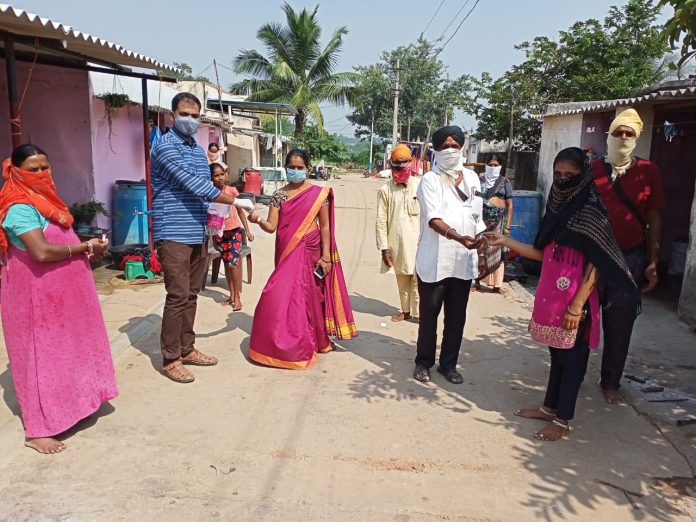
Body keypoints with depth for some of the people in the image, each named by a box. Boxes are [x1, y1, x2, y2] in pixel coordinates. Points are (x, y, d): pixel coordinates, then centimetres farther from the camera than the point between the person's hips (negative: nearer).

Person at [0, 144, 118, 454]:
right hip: (36, 296, -9)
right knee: (41, 356, -2)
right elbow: (42, 252, -30)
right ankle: (38, 430, 9)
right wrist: (85, 247, -18)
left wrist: (86, 251, 0)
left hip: (58, 293, 9)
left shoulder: (43, 200, 11)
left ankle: (69, 405, 33)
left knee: (63, 351, 18)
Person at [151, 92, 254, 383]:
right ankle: (170, 359, 5)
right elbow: (194, 185, -19)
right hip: (174, 234, -8)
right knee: (178, 296, -6)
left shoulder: (197, 149, 16)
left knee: (191, 294, 13)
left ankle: (186, 349, 24)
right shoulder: (166, 147, -11)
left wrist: (210, 223, 17)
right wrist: (235, 201, -16)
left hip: (197, 233, 8)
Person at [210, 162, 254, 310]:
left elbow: (240, 211, 0)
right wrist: (213, 238, 7)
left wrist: (247, 231, -4)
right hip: (220, 233, 3)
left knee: (233, 263, -10)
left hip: (234, 230, -3)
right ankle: (232, 295, 23)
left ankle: (237, 297, 0)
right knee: (227, 264, 11)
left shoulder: (232, 190, -6)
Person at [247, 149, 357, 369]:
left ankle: (305, 345, 17)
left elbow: (325, 226, 0)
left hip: (309, 253, -2)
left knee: (306, 298, 2)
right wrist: (258, 221, -24)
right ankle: (284, 345, 16)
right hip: (286, 253, 2)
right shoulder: (279, 195, 5)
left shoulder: (319, 193, -1)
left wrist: (326, 256, -5)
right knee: (282, 297, 1)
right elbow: (272, 226, -2)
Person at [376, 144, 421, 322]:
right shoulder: (385, 189, -3)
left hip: (417, 242, -1)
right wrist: (384, 247, -5)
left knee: (417, 278, 2)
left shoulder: (420, 185, -4)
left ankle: (418, 312, 14)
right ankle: (405, 311, 28)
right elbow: (381, 221, -2)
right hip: (397, 243, 2)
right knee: (402, 279, 14)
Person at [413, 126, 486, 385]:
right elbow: (433, 219, -20)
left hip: (463, 261, 4)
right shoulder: (430, 180, -7)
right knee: (429, 314, 7)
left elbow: (477, 216, 16)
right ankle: (424, 362, 24)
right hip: (434, 261, -4)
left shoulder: (471, 177, 10)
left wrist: (480, 242, 12)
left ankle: (448, 364, 26)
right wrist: (457, 236, -35)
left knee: (456, 316, 11)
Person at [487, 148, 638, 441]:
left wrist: (576, 306, -19)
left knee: (571, 358, 5)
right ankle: (549, 408, 30)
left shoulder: (592, 212, -12)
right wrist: (506, 241, 5)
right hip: (550, 296, 7)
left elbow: (595, 266, -14)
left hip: (575, 300, -7)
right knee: (557, 354, 18)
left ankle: (563, 420, 16)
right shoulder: (558, 208, 10)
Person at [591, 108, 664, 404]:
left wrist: (653, 262, 1)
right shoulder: (593, 170, 1)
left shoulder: (648, 172, 2)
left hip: (630, 258, 0)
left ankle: (611, 382, 22)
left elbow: (654, 219, 4)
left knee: (620, 324, 8)